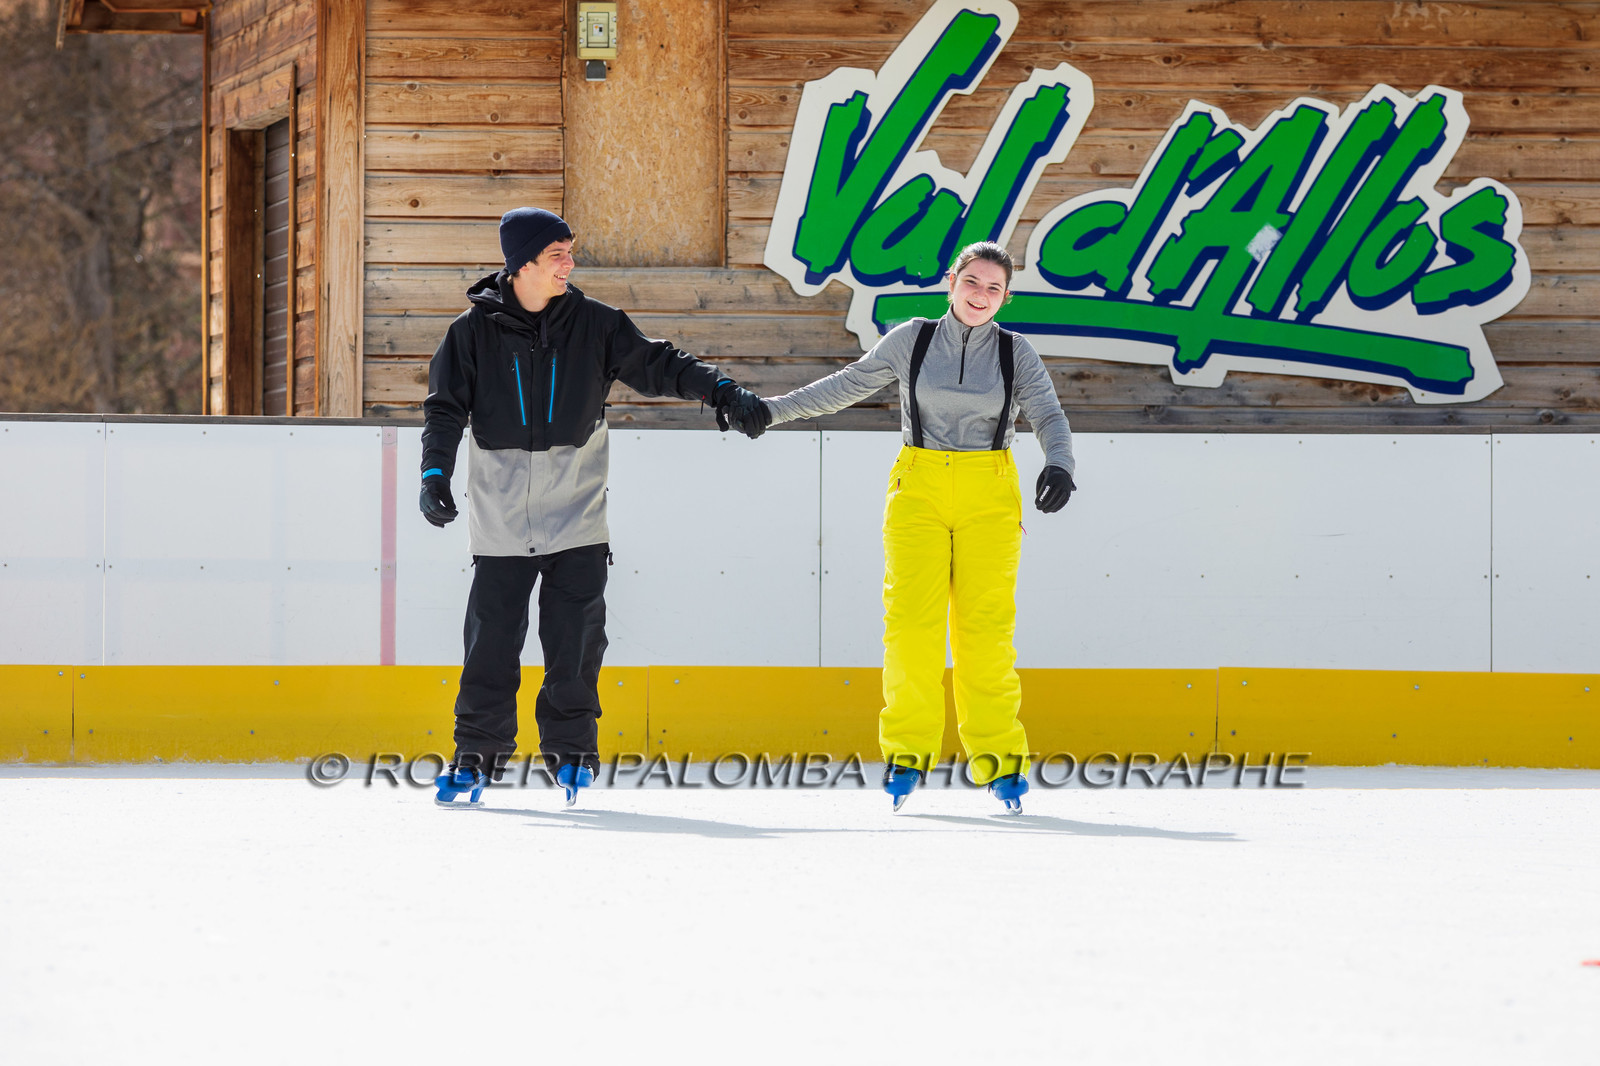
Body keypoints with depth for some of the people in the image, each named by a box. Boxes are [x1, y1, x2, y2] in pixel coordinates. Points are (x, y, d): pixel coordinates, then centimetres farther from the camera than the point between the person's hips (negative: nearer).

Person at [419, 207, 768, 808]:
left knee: (575, 642, -2)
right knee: (491, 641, -1)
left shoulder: (594, 325, 3)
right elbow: (446, 408, 2)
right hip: (501, 522, -1)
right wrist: (436, 471, -11)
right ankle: (477, 755, 9)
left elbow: (658, 366, 7)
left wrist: (722, 392, -4)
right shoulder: (474, 331, 0)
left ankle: (571, 749, 11)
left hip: (576, 517, 1)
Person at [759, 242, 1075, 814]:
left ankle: (998, 758, 1)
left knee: (987, 627, -6)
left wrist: (1058, 465, -23)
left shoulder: (1016, 354, 5)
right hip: (919, 489, 0)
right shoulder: (911, 341, 6)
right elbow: (848, 385, 13)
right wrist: (771, 409, 12)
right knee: (911, 621, -10)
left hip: (989, 498, 0)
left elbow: (1048, 416, -3)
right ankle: (907, 751, -1)